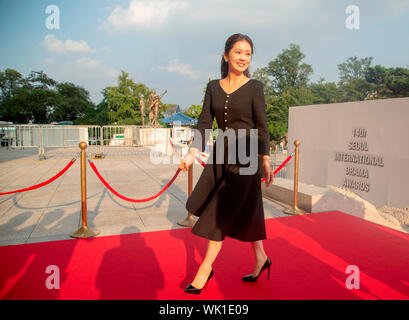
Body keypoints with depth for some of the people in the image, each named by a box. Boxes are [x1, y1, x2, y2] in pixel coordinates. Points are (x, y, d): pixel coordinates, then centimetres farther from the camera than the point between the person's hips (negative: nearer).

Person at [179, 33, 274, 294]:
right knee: (244, 211, 13)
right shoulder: (214, 87, 8)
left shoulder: (255, 87, -3)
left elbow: (262, 128, -5)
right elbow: (205, 123, 1)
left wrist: (265, 160, -16)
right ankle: (261, 258, 34)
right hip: (222, 154, 5)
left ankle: (206, 268, 14)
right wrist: (192, 153, -13)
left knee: (224, 212, -1)